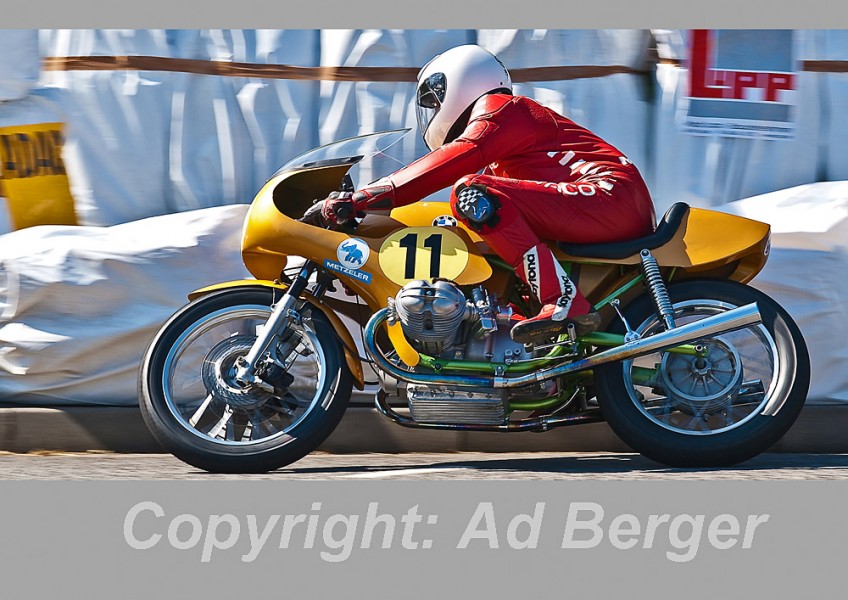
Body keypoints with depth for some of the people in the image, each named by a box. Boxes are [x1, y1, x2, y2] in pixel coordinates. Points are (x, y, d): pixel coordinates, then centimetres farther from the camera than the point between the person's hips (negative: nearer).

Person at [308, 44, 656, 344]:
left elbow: (456, 161, -15)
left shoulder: (497, 109, 0)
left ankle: (563, 303, -33)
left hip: (611, 195, -10)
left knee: (474, 195, -23)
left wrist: (359, 201, -19)